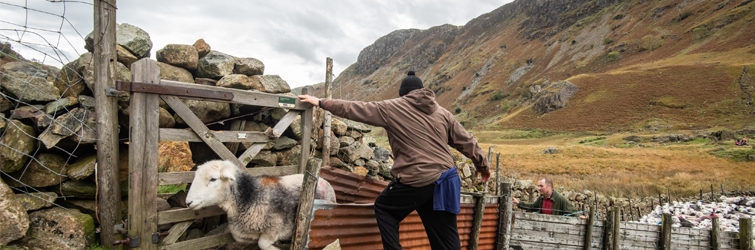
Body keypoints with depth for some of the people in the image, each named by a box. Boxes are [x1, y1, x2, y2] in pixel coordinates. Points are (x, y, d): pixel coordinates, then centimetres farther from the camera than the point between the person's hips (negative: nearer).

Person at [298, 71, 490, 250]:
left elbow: (353, 109, 3)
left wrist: (321, 103, 12)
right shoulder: (442, 112, 13)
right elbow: (466, 142, 15)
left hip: (416, 182, -5)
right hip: (445, 180, 5)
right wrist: (483, 165, 29)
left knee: (384, 208, 21)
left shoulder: (392, 108, 0)